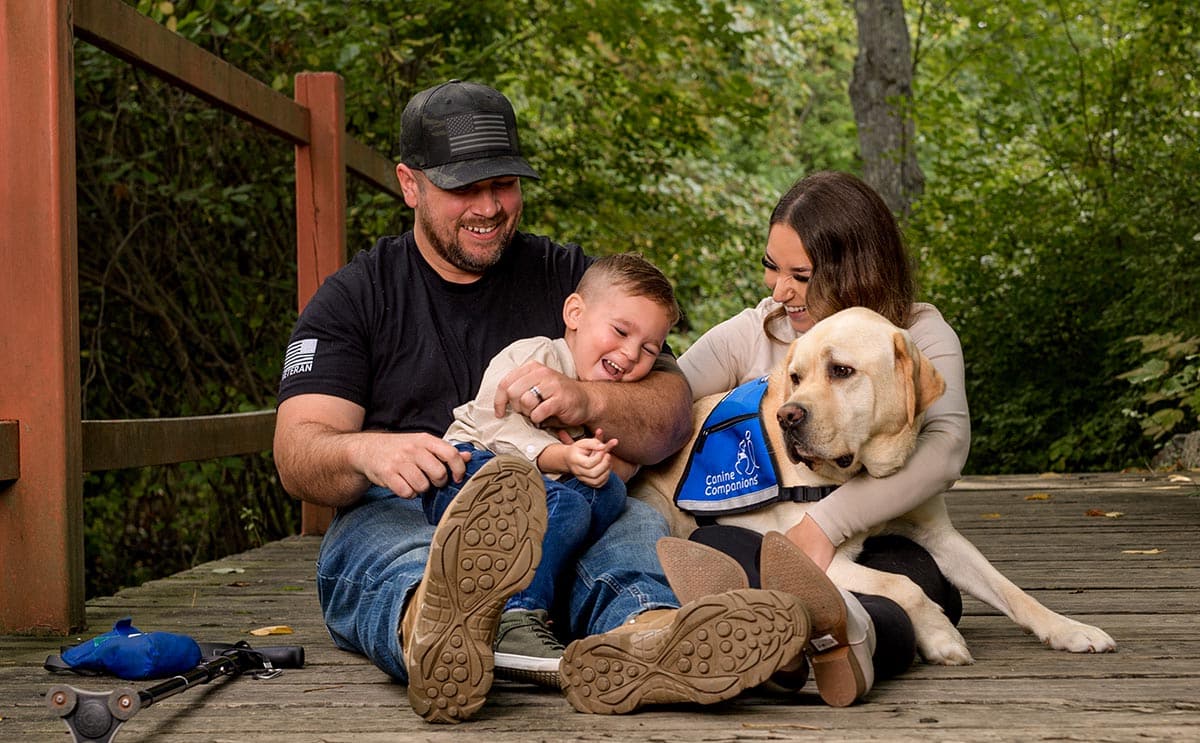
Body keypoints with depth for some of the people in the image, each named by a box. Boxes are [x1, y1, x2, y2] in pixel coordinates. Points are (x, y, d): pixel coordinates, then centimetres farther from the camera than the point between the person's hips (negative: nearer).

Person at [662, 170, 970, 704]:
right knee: (711, 545, -33)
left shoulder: (920, 335, 4)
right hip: (767, 536, 1)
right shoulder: (750, 334, 13)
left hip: (882, 544, -1)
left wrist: (827, 522, -28)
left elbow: (945, 448, -16)